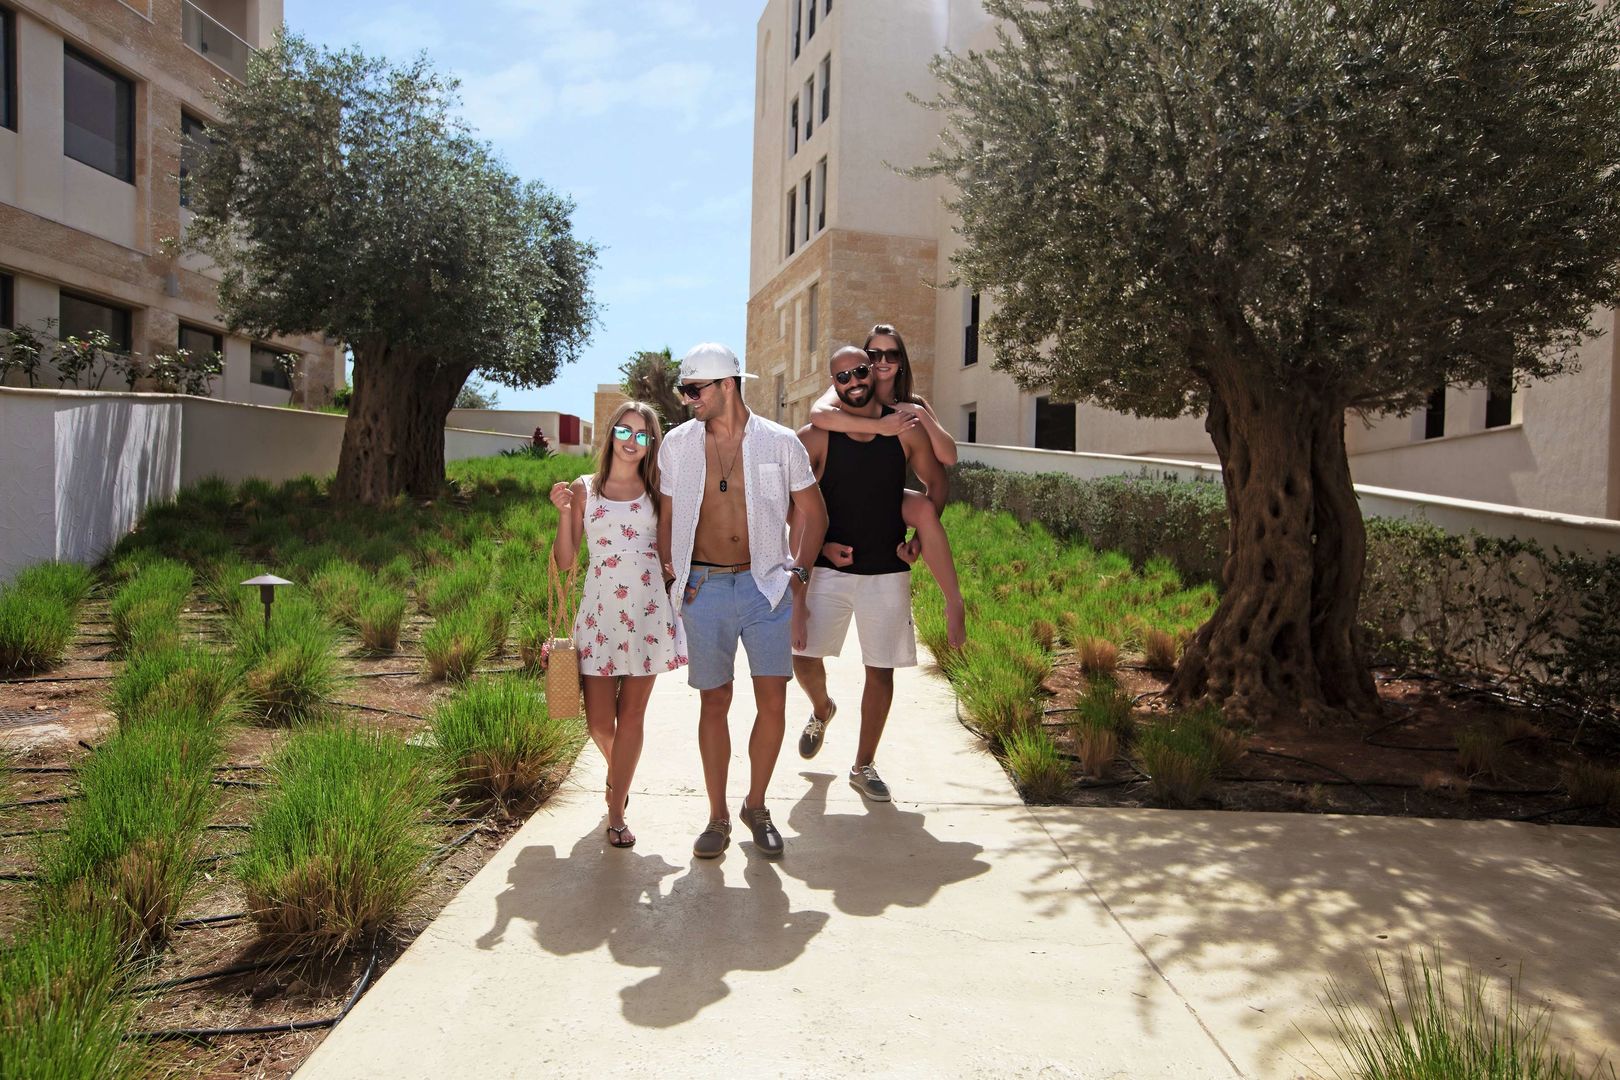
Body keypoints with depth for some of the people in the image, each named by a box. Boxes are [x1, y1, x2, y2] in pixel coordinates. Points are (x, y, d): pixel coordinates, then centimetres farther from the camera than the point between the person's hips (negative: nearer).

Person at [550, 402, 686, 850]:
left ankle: (616, 814, 15)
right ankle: (616, 771, 38)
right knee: (599, 721, 3)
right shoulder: (583, 490, 4)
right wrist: (564, 512, -9)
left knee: (631, 715, 4)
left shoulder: (657, 492, 5)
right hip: (599, 614, 0)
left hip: (647, 612, 0)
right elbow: (565, 561, 1)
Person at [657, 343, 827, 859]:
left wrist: (797, 573, -2)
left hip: (765, 585, -1)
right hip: (704, 589, 1)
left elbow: (813, 513, 7)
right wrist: (670, 568, 0)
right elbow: (667, 514, 13)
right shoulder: (677, 444, 4)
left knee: (772, 701, -3)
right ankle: (718, 817, 20)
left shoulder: (780, 442, -1)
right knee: (714, 701, 6)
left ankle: (756, 806, 20)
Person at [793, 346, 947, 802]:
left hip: (888, 571, 1)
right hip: (829, 568, -1)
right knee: (803, 656, -4)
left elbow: (936, 483, 11)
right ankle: (821, 710, 33)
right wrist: (820, 544, -10)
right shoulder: (815, 436, -4)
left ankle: (864, 766, 22)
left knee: (880, 670, 5)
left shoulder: (906, 430, 0)